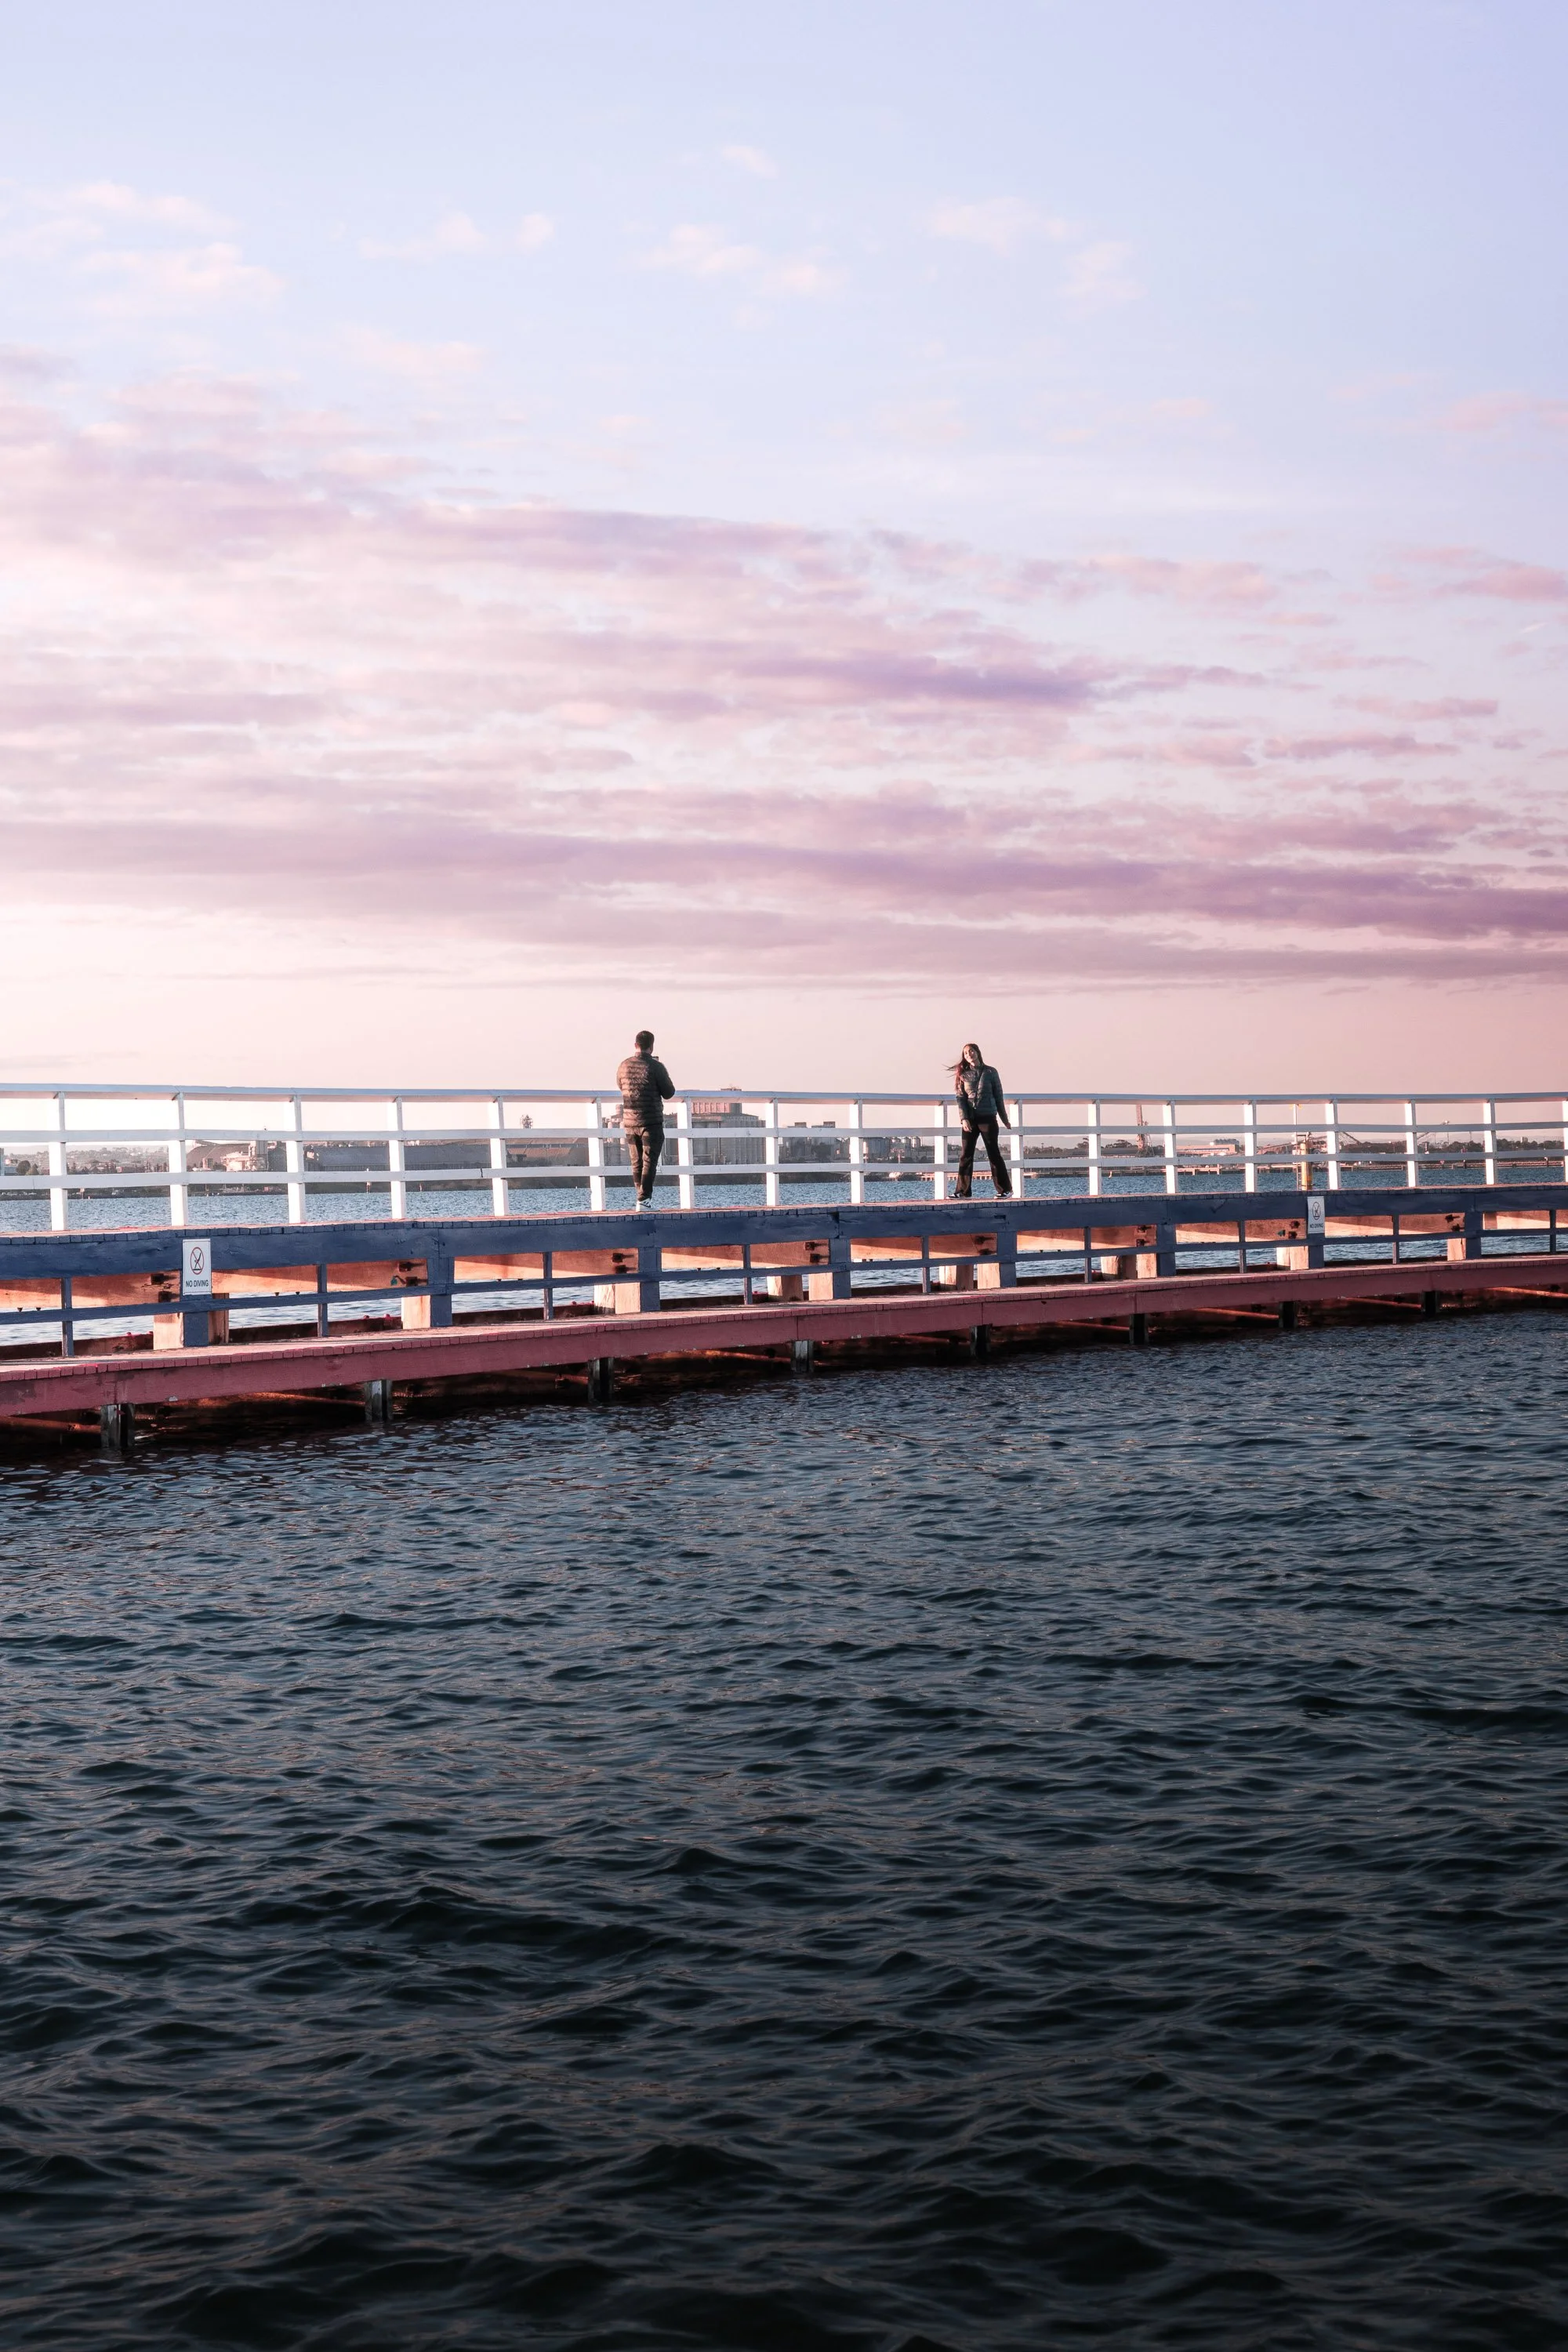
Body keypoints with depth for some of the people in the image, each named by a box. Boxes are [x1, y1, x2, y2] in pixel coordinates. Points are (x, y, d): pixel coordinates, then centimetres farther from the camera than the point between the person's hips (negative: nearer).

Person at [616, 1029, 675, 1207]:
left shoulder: (624, 1066, 2)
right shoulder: (656, 1067, -13)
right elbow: (669, 1093, -6)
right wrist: (665, 1077, 9)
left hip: (630, 1122, 5)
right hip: (651, 1122, -5)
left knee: (636, 1163, 12)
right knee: (649, 1162, -4)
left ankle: (644, 1197, 18)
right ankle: (644, 1199, -11)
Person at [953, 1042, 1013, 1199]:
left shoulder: (990, 1072, 4)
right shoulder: (964, 1074, 8)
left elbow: (998, 1096, 8)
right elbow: (961, 1098, 2)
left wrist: (1005, 1119, 9)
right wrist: (964, 1118, -11)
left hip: (988, 1117, -2)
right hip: (970, 1119, 2)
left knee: (994, 1153, -1)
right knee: (966, 1155, 0)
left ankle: (1005, 1189, 4)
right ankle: (962, 1191, 3)